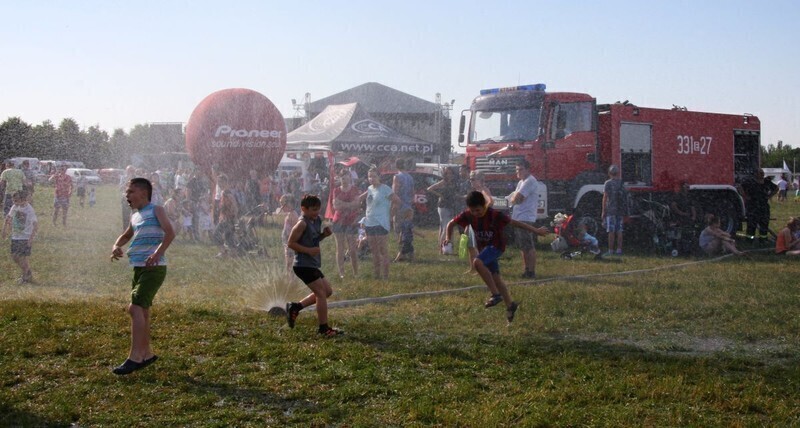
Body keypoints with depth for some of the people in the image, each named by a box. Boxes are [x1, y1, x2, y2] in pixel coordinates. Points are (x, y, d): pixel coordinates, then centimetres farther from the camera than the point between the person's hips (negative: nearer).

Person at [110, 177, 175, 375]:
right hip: (139, 268, 9)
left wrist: (157, 254, -30)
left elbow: (170, 233, -19)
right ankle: (147, 353, 28)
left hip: (153, 268, -9)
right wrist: (116, 246, 15)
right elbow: (126, 235, 36)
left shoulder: (156, 210, -5)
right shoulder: (134, 216, 18)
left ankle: (135, 357, -17)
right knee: (141, 311, 14)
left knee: (135, 308, -17)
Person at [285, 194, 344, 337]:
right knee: (321, 293, -8)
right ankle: (324, 328, 0)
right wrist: (308, 250, -24)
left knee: (327, 290, 15)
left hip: (312, 265, 10)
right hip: (303, 265, -10)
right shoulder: (302, 223, -17)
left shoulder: (317, 221, 9)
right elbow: (291, 243, -18)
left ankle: (295, 307, 19)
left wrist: (324, 234, 2)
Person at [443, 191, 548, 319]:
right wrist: (448, 238, -14)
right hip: (483, 247, 6)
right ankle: (510, 305, 24)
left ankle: (496, 294, -20)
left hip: (496, 246, -6)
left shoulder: (494, 215, -25)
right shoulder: (468, 215, -12)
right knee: (495, 278, 8)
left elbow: (515, 223, -21)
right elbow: (451, 223, 2)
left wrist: (536, 230, -18)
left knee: (478, 262, -30)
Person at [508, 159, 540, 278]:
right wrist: (515, 198, -2)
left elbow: (516, 199, -17)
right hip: (518, 218, 10)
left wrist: (513, 199, 4)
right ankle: (527, 270, 20)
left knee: (529, 247, -7)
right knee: (523, 247, 14)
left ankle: (531, 271, -6)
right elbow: (514, 197, 20)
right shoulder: (521, 182, 20)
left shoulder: (530, 181, -13)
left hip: (526, 219, -10)